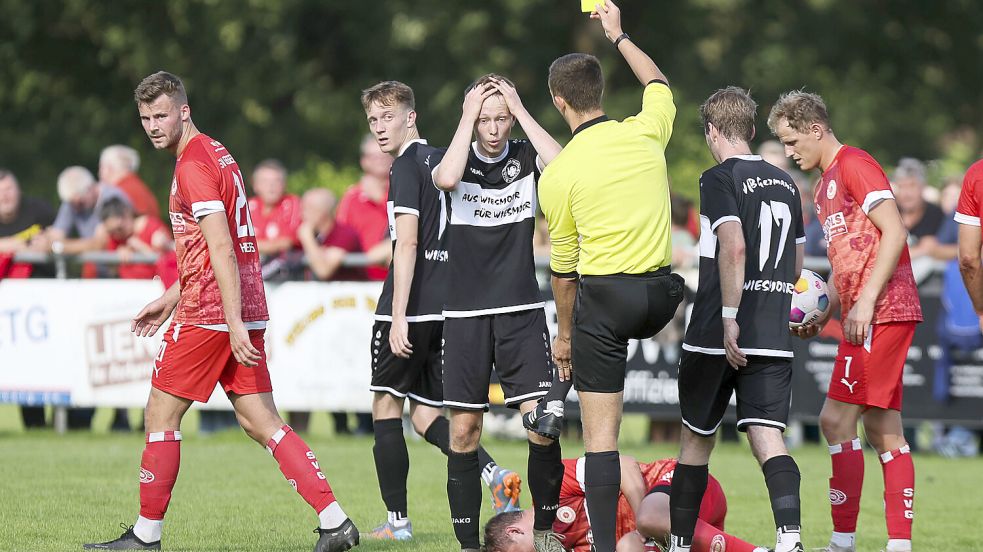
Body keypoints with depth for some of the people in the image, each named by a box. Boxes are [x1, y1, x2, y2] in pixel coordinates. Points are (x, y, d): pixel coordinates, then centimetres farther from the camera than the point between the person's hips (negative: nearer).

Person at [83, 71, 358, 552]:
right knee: (260, 423, 5)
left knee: (161, 416, 2)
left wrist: (235, 325, -23)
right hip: (244, 312, 9)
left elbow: (221, 249, -20)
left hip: (209, 314, -9)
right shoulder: (217, 154, 18)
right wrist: (171, 300, 30)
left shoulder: (193, 164, -13)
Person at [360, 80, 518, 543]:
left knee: (386, 406, 4)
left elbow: (407, 243, -17)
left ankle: (397, 520, 4)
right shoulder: (443, 161, 16)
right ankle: (493, 473, -11)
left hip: (411, 309, -8)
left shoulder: (406, 166, -9)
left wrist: (398, 316, -19)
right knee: (426, 415, 12)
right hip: (449, 307, 8)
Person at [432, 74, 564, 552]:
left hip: (522, 311, 0)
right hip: (465, 315, 0)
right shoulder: (458, 159, 2)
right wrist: (468, 116, -15)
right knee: (463, 432, -2)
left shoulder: (527, 157, 4)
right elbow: (447, 178, -22)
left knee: (541, 424, -11)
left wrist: (520, 111, -12)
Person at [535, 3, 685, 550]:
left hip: (604, 298, -4)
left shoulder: (558, 175, -8)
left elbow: (564, 267, 2)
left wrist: (564, 334, 15)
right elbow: (659, 83, 26)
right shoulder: (645, 134, 0)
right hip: (659, 295, 4)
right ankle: (560, 399, 33)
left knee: (602, 433, 0)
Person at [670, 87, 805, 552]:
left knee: (696, 439, 10)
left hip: (717, 335, -5)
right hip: (774, 336, 5)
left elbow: (734, 247, -22)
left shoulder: (719, 178, -7)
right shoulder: (785, 183, 13)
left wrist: (730, 318, -21)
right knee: (768, 439, -4)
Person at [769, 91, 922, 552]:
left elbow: (894, 233, -16)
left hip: (879, 313, -10)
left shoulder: (854, 165, -9)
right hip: (864, 318, 10)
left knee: (837, 420, -10)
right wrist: (822, 313, 13)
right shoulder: (826, 185, 21)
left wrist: (865, 302, -20)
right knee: (882, 428, 8)